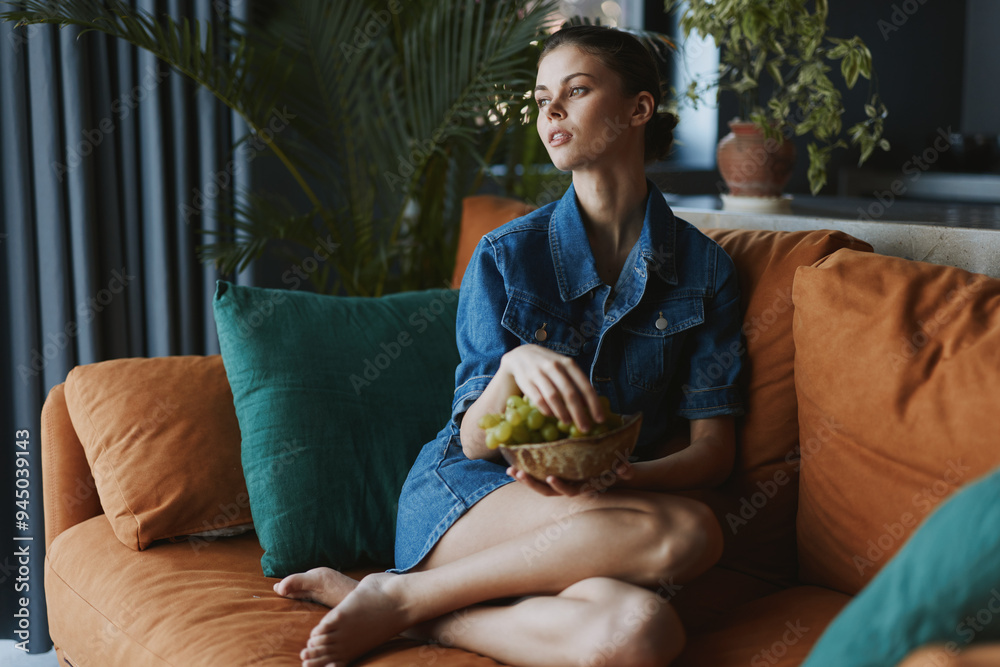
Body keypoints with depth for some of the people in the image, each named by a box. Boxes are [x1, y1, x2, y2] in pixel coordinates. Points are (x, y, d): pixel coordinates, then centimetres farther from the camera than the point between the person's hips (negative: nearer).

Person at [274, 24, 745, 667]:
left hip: (597, 507, 2)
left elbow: (713, 447, 1)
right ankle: (398, 595, -21)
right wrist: (515, 366, -27)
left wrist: (623, 478, -20)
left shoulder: (704, 267, 4)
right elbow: (475, 442, -5)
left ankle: (417, 609, -16)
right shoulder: (507, 256, -1)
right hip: (467, 497, -2)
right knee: (688, 533, -32)